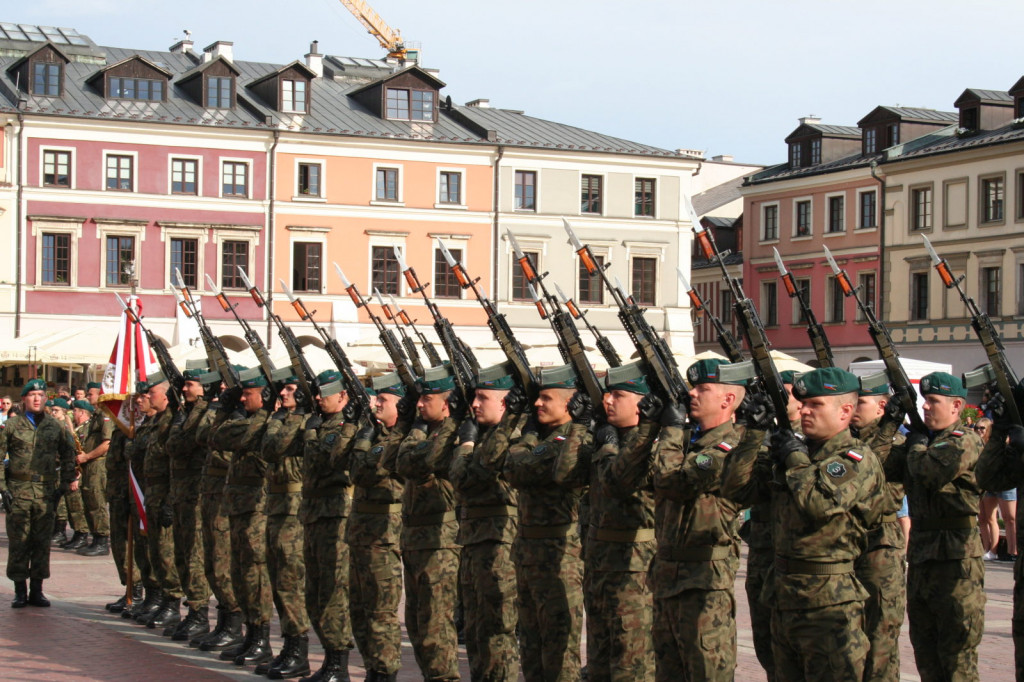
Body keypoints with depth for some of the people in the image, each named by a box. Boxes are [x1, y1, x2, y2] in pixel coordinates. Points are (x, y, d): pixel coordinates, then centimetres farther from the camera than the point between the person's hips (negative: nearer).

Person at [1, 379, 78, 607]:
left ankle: (36, 590, 13)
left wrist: (64, 484, 8)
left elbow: (68, 457, 15)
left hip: (46, 492, 2)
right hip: (18, 491, -2)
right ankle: (20, 591, 9)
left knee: (42, 542, 5)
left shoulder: (56, 427, 7)